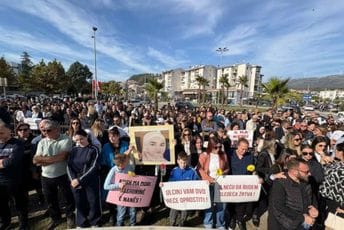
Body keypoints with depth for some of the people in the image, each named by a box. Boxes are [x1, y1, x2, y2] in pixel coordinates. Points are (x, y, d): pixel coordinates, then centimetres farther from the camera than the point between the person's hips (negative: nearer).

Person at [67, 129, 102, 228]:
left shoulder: (94, 149, -8)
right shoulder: (74, 150, 4)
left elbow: (93, 167, -13)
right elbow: (69, 166, 4)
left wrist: (80, 180, -17)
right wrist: (73, 179, -10)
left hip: (91, 182, -3)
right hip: (76, 182, 3)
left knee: (93, 202, 7)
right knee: (80, 203, 12)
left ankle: (94, 223, 30)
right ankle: (81, 223, 35)